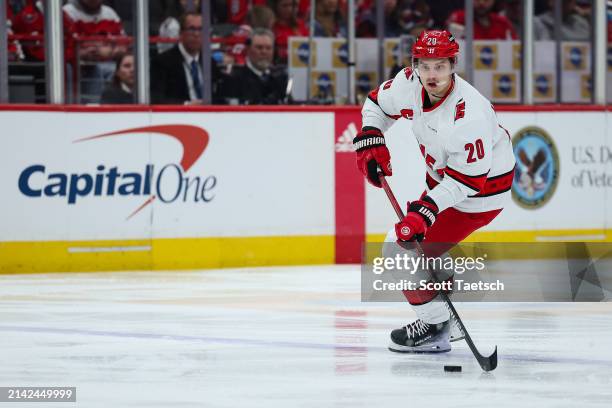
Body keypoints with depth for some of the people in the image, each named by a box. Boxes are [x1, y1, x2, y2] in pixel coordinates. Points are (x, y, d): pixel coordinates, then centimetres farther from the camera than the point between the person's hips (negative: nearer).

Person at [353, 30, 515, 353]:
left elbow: (467, 179, -30)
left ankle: (435, 327, 5)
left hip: (481, 190, -9)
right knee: (401, 239, 16)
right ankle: (449, 319, 29)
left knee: (410, 250, -13)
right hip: (442, 178, 9)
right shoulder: (409, 84, -13)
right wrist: (370, 141, -5)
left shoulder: (468, 115, -35)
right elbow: (377, 103, 10)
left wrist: (426, 209, -34)